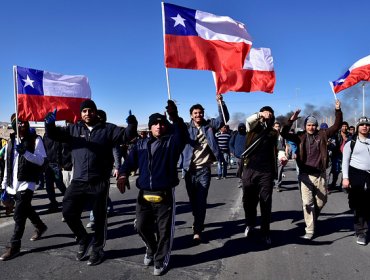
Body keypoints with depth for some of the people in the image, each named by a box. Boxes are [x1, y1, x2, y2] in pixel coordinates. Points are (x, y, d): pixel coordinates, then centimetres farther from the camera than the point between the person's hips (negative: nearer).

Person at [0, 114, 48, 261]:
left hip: (27, 183, -6)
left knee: (19, 215, -8)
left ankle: (14, 246, 2)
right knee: (26, 209, 20)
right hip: (13, 184, 6)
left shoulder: (35, 139, -5)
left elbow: (41, 160, -11)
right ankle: (40, 227, 43)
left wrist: (25, 152, -25)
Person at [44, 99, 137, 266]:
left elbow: (125, 135, -3)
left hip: (99, 182, -2)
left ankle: (97, 249, 30)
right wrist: (49, 123, -19)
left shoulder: (107, 129, 2)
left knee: (99, 217, 8)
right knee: (68, 212, 3)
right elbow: (53, 134, 4)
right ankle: (83, 239, 29)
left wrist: (132, 125, -25)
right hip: (78, 181, 3)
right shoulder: (73, 129, 9)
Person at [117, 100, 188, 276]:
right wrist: (123, 174, -20)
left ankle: (160, 261, 26)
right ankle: (152, 249, 42)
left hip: (164, 194, -3)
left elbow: (183, 135, -21)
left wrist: (175, 118, -40)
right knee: (142, 226, 13)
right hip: (144, 194, 4)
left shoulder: (171, 142, -1)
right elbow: (130, 161, 2)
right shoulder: (141, 144, 10)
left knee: (164, 230, 6)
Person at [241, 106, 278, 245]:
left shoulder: (273, 132, 12)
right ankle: (250, 224, 33)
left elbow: (276, 150, 16)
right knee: (248, 200, 9)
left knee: (266, 202, 4)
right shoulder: (253, 127, 4)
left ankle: (265, 232, 17)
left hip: (266, 171, 1)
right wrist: (260, 114, -34)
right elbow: (248, 120, -18)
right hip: (250, 169, -1)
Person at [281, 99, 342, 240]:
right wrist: (291, 120, -20)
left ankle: (313, 219, 41)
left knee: (322, 201, 14)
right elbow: (284, 134, -10)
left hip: (320, 174, 2)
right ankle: (310, 230, 10)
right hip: (305, 175, -2)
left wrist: (338, 110, -9)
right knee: (307, 203, 1)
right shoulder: (301, 137, 0)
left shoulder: (322, 134, 4)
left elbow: (337, 126, 2)